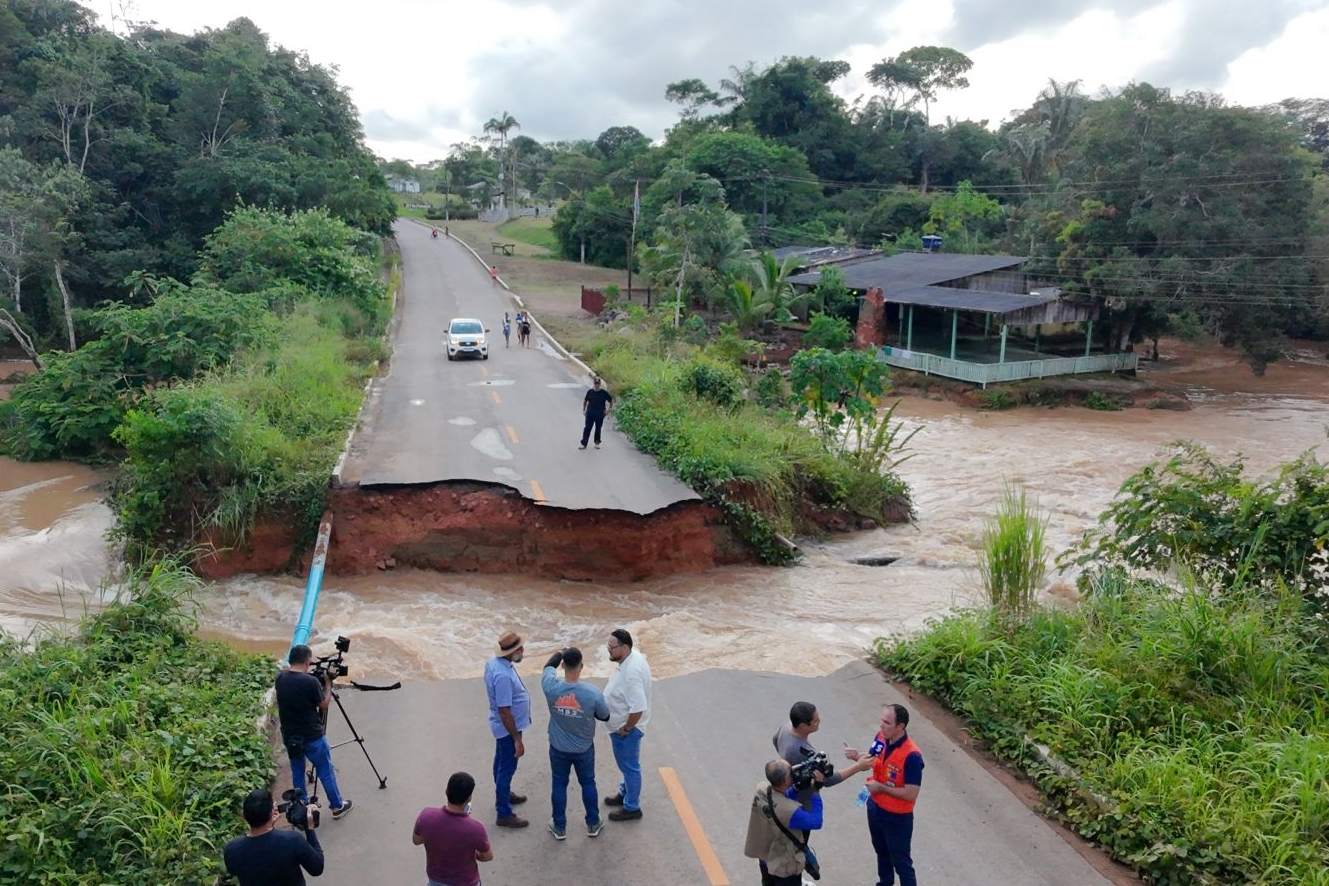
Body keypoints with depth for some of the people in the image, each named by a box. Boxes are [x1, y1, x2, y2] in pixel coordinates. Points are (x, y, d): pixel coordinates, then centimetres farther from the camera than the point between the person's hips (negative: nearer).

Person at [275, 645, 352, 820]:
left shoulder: (280, 679, -6)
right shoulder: (311, 681, -24)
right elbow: (324, 704, -10)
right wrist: (328, 683, 0)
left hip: (289, 737, 5)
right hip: (312, 737, -5)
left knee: (297, 772, 20)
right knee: (326, 772, 11)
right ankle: (337, 806, 23)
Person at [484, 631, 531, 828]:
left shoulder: (494, 662, -5)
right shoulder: (503, 675, -35)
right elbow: (504, 711, -31)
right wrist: (517, 739, -23)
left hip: (503, 726, 9)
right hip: (508, 728, -9)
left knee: (501, 762, 27)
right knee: (507, 768, 5)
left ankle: (503, 794, 47)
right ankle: (504, 814, 18)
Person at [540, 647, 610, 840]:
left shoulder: (551, 687, -24)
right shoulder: (592, 693, -27)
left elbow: (549, 666, -1)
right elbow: (605, 716, -7)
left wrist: (561, 654, 18)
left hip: (558, 749, 1)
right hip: (584, 749, -1)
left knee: (559, 785, 19)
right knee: (588, 784, 20)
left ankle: (559, 828, 32)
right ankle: (593, 824, 36)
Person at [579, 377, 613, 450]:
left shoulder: (604, 393, -6)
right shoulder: (590, 392, -2)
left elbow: (611, 400, 5)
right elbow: (585, 401, 11)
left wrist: (609, 409, 1)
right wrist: (583, 410, 7)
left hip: (600, 414, 0)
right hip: (590, 413, 0)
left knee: (598, 429, 10)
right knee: (587, 428, -2)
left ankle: (597, 443, 25)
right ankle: (583, 444, 0)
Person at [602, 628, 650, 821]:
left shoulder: (631, 674, -37)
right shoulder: (634, 655, -6)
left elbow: (638, 709, -36)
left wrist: (626, 728, -19)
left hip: (626, 729, -9)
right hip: (623, 725, 9)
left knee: (629, 767, 10)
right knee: (626, 764, 28)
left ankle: (632, 808, 28)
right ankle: (625, 793, 48)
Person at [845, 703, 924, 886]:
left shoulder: (911, 756, -32)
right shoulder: (881, 738, -11)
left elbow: (911, 794, -28)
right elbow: (871, 760, 6)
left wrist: (881, 787, -25)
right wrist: (857, 757, -15)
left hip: (897, 817, -8)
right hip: (875, 807, 8)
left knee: (900, 861, 12)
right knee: (881, 851, 30)